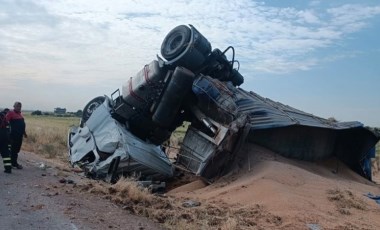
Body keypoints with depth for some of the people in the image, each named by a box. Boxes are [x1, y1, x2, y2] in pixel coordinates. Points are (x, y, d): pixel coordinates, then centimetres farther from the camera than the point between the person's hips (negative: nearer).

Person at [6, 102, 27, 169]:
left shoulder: (20, 113, 16)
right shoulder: (11, 113, -7)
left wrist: (24, 132, 23)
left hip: (20, 135, 8)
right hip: (14, 135, -8)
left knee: (17, 149, 13)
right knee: (14, 149, -2)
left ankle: (14, 162, 24)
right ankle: (14, 164, 3)